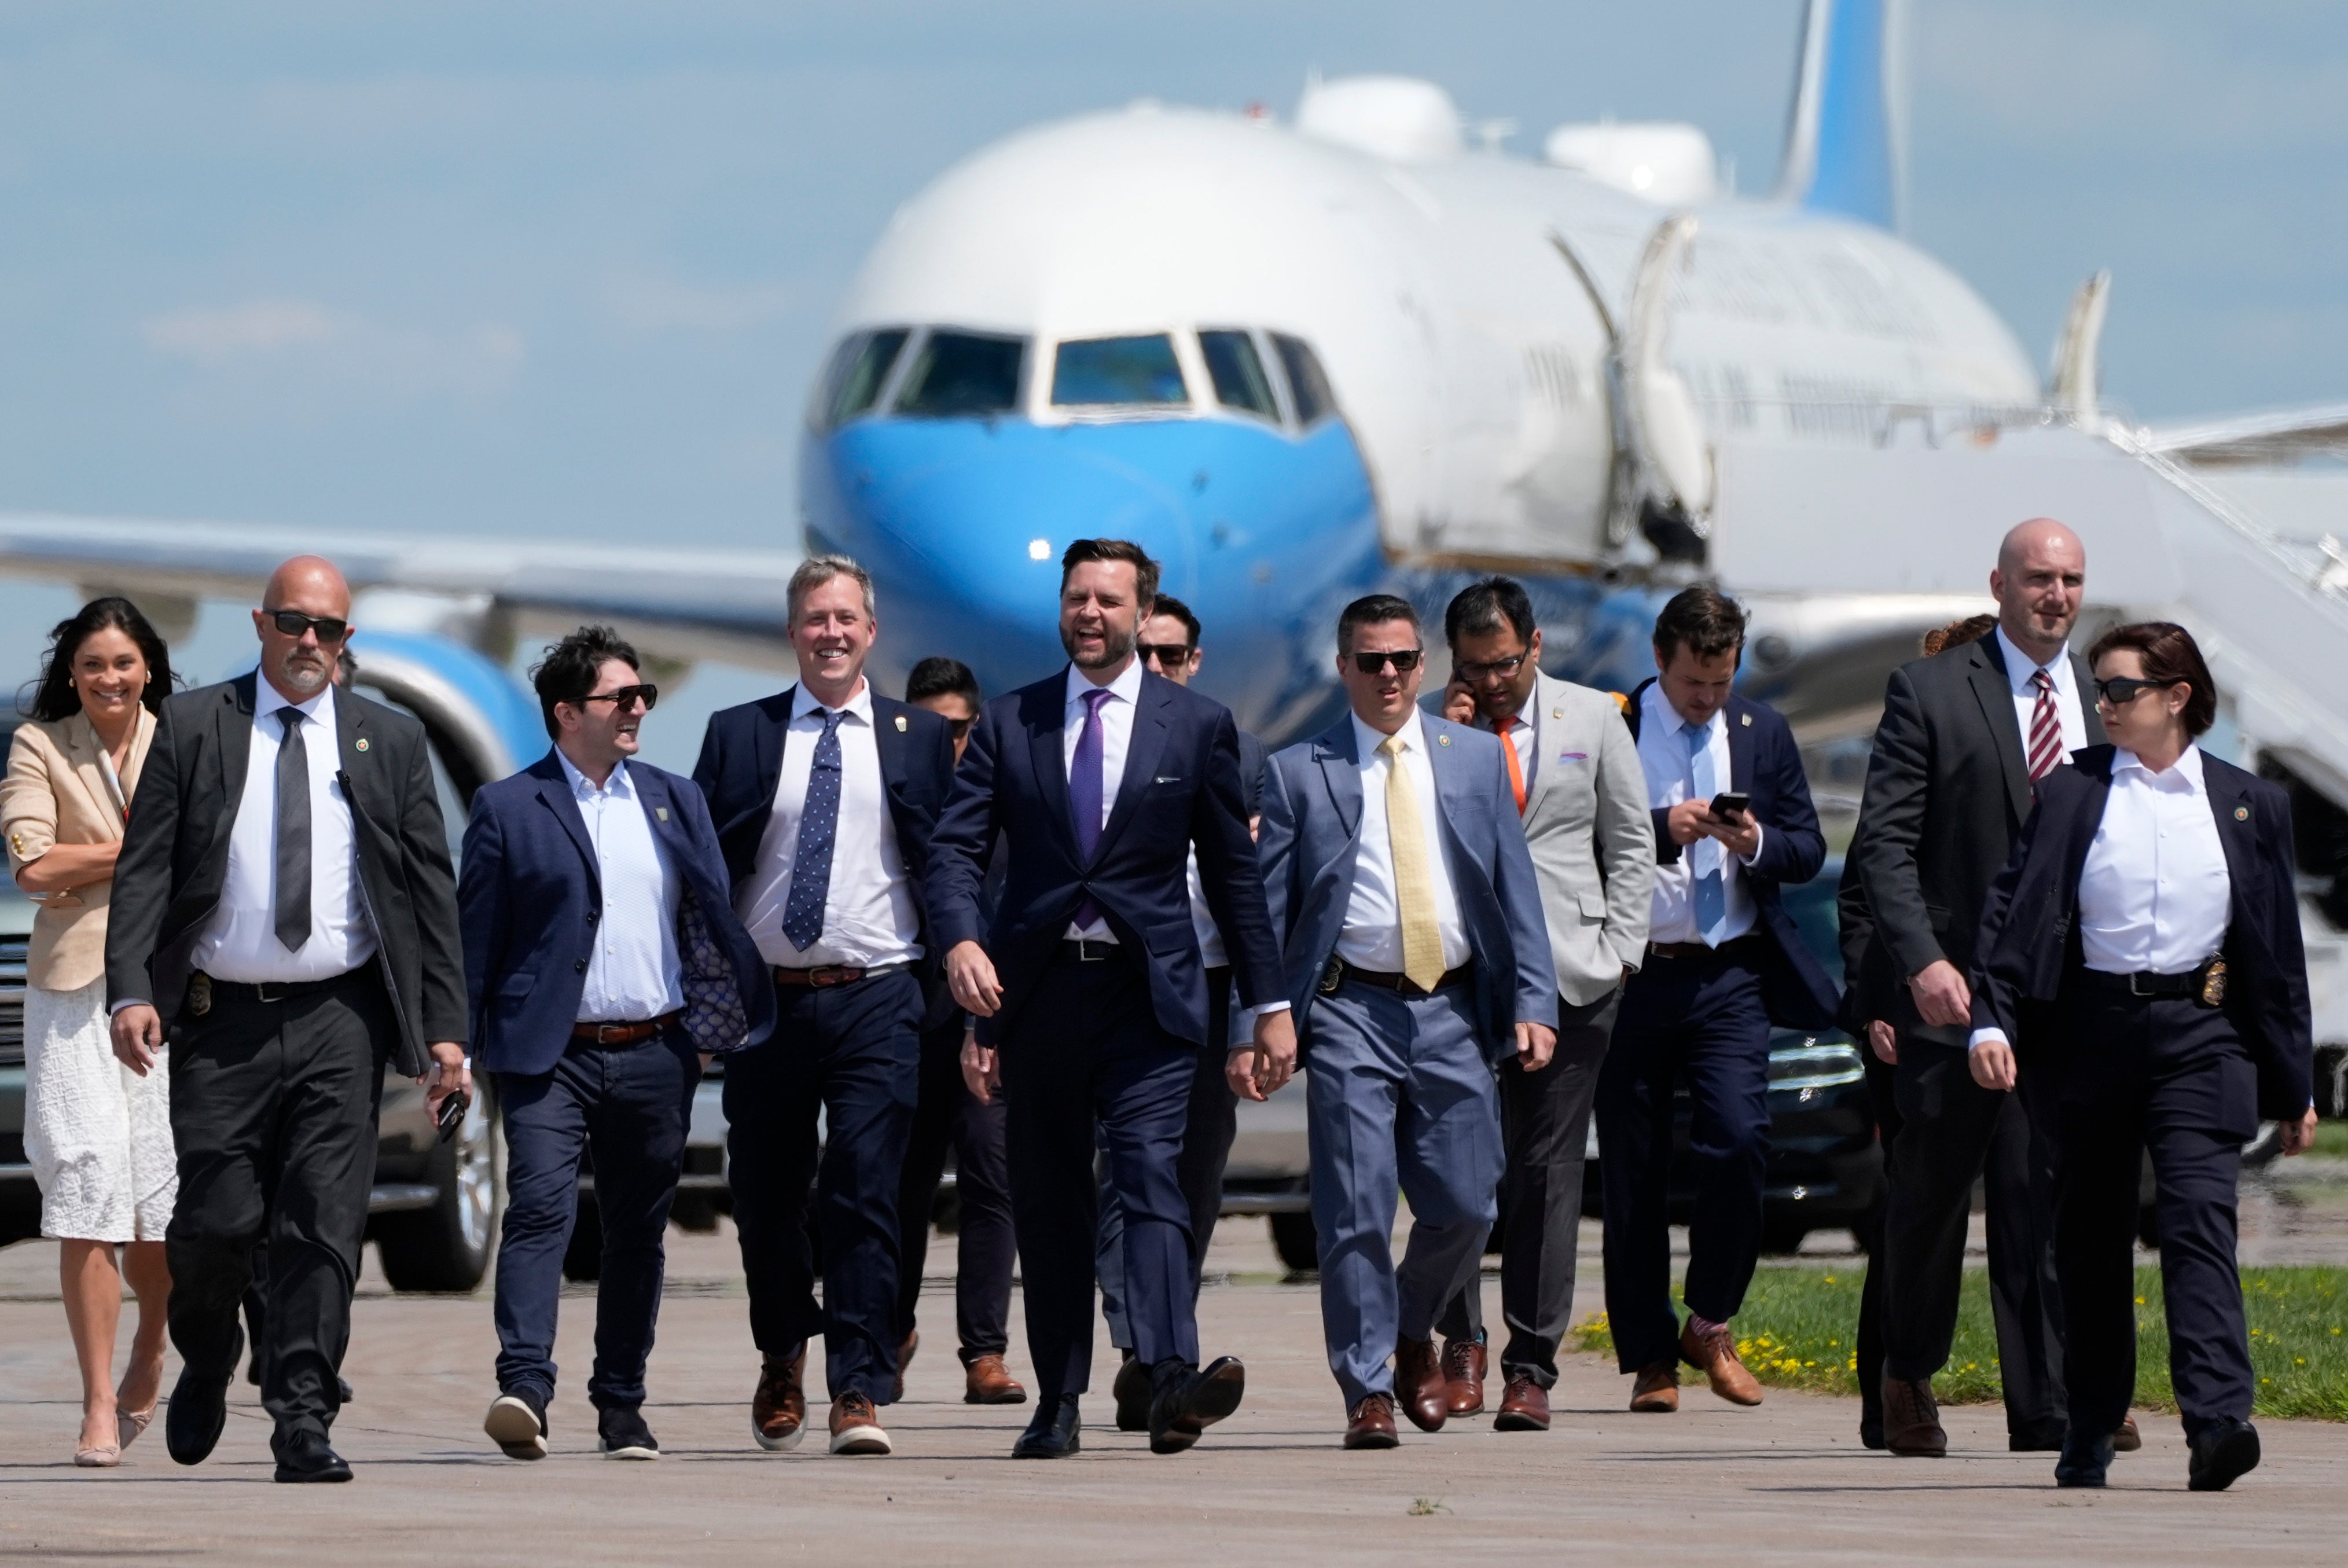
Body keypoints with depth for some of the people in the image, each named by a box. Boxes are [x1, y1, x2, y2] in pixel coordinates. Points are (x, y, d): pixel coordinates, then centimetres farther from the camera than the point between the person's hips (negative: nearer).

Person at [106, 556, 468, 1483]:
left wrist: (444, 1028, 0)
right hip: (221, 1019, 0)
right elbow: (143, 871, 0)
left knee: (324, 1227, -7)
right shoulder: (192, 728, 5)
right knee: (215, 1225, -1)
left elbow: (431, 892, 7)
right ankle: (205, 1369, 28)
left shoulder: (392, 743, 9)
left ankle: (303, 1421, -5)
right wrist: (130, 992, -14)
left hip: (339, 1021, 0)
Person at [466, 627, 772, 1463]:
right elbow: (474, 938, 1)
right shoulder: (508, 809, 2)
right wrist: (457, 1048, -3)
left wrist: (743, 1018, 5)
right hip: (550, 1053, -4)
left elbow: (717, 921, 14)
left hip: (655, 1055, 4)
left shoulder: (676, 801, 13)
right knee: (540, 1207, -19)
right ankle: (524, 1389, -28)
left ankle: (621, 1405, 17)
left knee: (638, 1231, 8)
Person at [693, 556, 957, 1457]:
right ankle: (783, 1359, 34)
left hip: (876, 1001, -2)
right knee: (767, 1197, 9)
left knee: (864, 1195, -12)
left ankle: (860, 1394, -11)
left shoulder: (920, 739, 8)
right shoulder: (738, 736, 8)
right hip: (768, 1001, 2)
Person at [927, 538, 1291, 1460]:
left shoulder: (1198, 726, 7)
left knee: (1150, 1174, -18)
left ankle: (1172, 1383, -32)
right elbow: (956, 850, 3)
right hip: (1037, 992, 2)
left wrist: (1269, 1007, 8)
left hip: (1148, 993, -2)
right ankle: (1059, 1402, 11)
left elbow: (1234, 873, 9)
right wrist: (961, 940, -17)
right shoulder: (1008, 725, 9)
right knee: (1047, 1202, 5)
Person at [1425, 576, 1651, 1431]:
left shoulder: (1593, 719, 9)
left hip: (1568, 974, 0)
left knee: (1548, 1168, 1)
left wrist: (1619, 952, 4)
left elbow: (1630, 843, 12)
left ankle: (1530, 1367, 5)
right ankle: (1462, 1343, 7)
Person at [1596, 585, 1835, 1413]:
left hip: (1729, 978, 1)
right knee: (1633, 1174, 3)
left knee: (1737, 1144, -14)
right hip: (1631, 975, -1)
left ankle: (1711, 1323, 6)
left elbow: (1809, 848, 12)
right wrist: (1663, 830, -20)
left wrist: (1757, 844, -9)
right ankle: (1649, 1358, 13)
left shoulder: (1762, 731, 10)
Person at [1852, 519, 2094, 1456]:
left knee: (2056, 1198, -4)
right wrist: (1922, 962, -16)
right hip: (1958, 985, -2)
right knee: (1930, 1193, 8)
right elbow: (1883, 842, -5)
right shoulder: (1930, 693, 0)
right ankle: (1908, 1378, 28)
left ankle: (2050, 1408, -4)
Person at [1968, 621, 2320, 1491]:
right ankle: (2089, 1433, 18)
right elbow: (2012, 907, 2)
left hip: (2198, 1036, -1)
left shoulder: (2248, 806, 7)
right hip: (2091, 1030, 1)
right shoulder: (2071, 792, 6)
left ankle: (2217, 1420, -26)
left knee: (2199, 1216, -16)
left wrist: (2294, 1084, 11)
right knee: (2091, 1235, 7)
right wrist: (1990, 1020, -12)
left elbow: (2278, 951, 11)